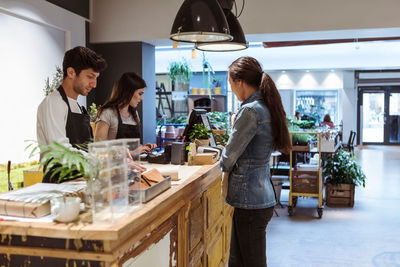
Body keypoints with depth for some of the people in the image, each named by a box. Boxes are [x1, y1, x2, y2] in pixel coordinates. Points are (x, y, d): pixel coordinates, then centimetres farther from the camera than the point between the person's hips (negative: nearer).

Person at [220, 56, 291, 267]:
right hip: (260, 196, 10)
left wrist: (225, 168, 7)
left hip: (250, 202, -10)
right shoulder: (266, 106, 10)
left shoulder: (251, 111, -20)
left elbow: (230, 155, -12)